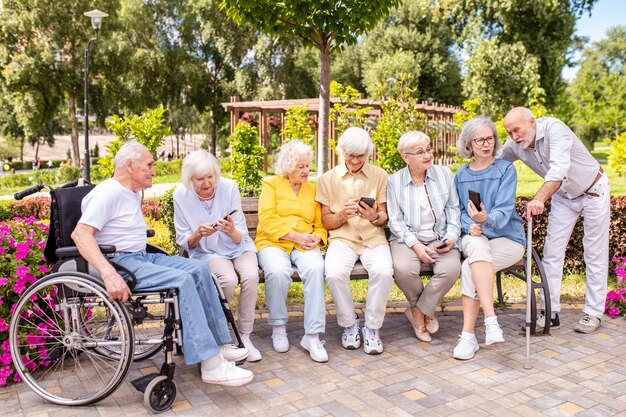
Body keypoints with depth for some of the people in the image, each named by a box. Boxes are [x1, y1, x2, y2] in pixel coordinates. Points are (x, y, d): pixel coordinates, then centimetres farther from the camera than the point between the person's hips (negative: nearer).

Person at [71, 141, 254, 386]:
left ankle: (219, 344, -4)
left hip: (142, 257, 10)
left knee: (199, 269, -5)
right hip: (120, 262, -10)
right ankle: (211, 365, -27)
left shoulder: (133, 194, 18)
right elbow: (80, 233, -24)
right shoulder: (108, 193, -12)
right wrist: (109, 274, -37)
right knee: (182, 280, -26)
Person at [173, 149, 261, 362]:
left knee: (251, 276, -30)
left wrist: (231, 231, -35)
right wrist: (198, 234, -26)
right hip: (207, 251, -1)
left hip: (239, 247, 1)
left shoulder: (229, 187, -14)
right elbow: (183, 242, -4)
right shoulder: (181, 196, -11)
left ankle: (244, 336, -10)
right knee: (229, 279, -32)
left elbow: (240, 238, -11)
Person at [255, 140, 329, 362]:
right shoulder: (271, 184, 9)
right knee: (277, 270, -36)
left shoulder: (313, 190, 20)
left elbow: (320, 225, 15)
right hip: (273, 242, -2)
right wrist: (295, 235, -14)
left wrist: (316, 238, -8)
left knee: (316, 268, -32)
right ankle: (278, 327, -12)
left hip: (304, 246, 2)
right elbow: (267, 219, -5)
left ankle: (312, 335, -26)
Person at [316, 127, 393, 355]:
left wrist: (374, 217, -16)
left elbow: (384, 217, 8)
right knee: (335, 273, -32)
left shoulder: (379, 175, 10)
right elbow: (326, 222, 6)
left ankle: (372, 327, -7)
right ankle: (349, 324, -4)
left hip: (373, 237, 1)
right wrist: (343, 214, -15)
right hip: (342, 238, 0)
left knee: (383, 272, -31)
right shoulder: (328, 179, 8)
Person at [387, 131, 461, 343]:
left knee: (451, 268, -30)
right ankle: (425, 312, 0)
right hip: (408, 239, -1)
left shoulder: (444, 174, 9)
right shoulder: (394, 181, 1)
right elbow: (395, 221, -3)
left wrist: (451, 236, -7)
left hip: (440, 239, 2)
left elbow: (453, 209, 10)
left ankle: (419, 311, -4)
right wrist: (415, 245, -16)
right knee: (403, 268, -33)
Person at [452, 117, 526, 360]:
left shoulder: (506, 169, 0)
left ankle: (468, 335, -25)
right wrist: (470, 226, -12)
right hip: (474, 237, 2)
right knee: (478, 246, -36)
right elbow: (459, 211, 12)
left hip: (507, 237, -2)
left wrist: (487, 219, -35)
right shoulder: (461, 175, 12)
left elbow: (504, 210, -12)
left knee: (469, 267, -31)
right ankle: (491, 321, -39)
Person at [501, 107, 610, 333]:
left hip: (593, 190, -5)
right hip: (563, 196, 6)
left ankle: (593, 313, 12)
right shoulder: (514, 146, -15)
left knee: (595, 254, 1)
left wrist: (539, 198, -61)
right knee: (552, 253, 1)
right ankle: (551, 312, 7)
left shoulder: (553, 128, -33)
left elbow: (559, 168, -47)